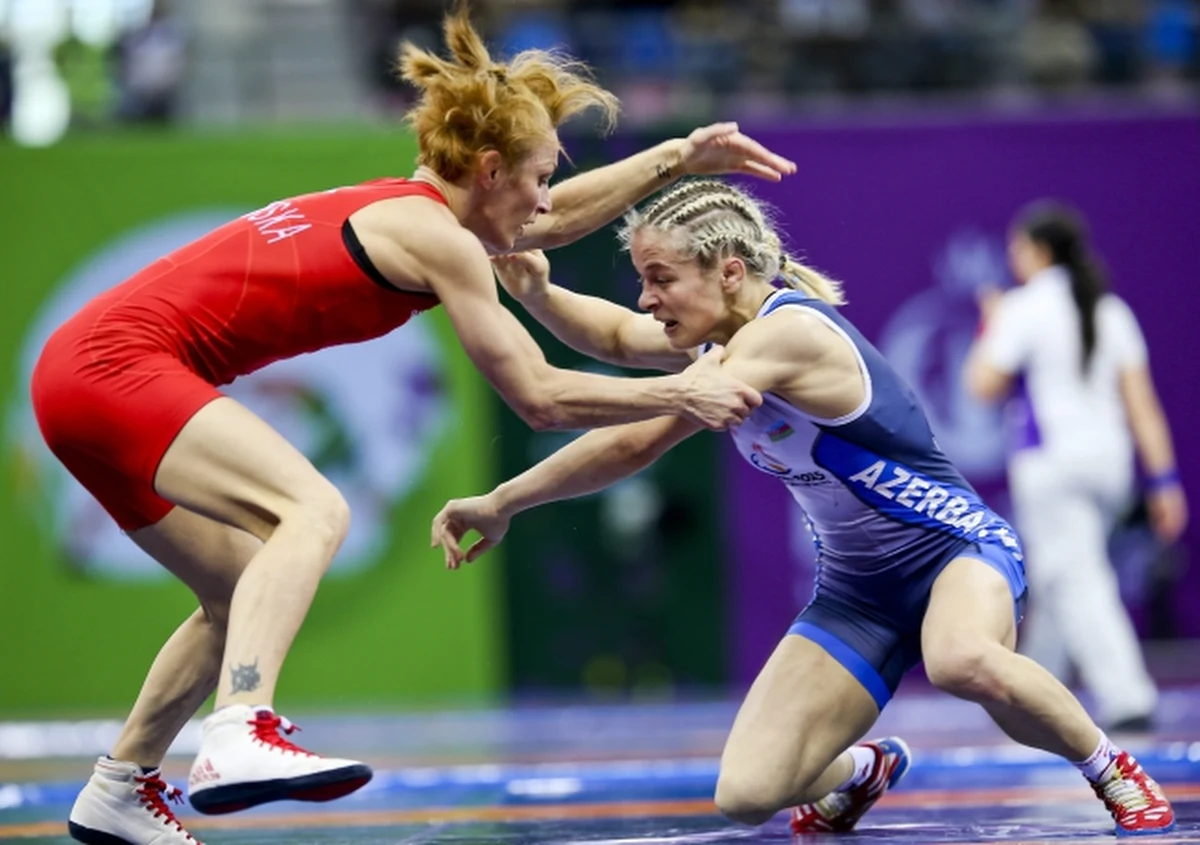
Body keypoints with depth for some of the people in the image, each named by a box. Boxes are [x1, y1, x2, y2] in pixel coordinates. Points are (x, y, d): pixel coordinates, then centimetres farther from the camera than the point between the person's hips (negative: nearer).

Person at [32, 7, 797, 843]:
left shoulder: (401, 210, 17)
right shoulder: (434, 236, -11)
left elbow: (555, 218, 33)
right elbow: (539, 396, -10)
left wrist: (680, 158, 27)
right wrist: (679, 393, -2)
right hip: (116, 367, -10)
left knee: (247, 594, 20)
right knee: (314, 510, -26)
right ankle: (240, 738, -43)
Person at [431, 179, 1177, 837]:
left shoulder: (788, 330, -26)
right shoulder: (727, 334, 1)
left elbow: (634, 445, -28)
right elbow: (616, 335, 19)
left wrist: (499, 504, -21)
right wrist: (538, 294, -3)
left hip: (955, 546, -8)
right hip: (858, 589, 8)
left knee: (963, 662, -44)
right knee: (746, 793, -10)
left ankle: (1113, 770, -15)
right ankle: (864, 769, 26)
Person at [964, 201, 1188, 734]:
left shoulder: (1023, 309, -6)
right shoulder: (1111, 310, 10)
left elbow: (984, 385, -7)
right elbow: (1141, 401, 6)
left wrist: (990, 328, 10)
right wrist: (1162, 479, 5)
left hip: (1051, 460, -6)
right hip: (1109, 457, 6)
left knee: (1077, 582, -8)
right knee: (1056, 578, 19)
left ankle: (1127, 697, -20)